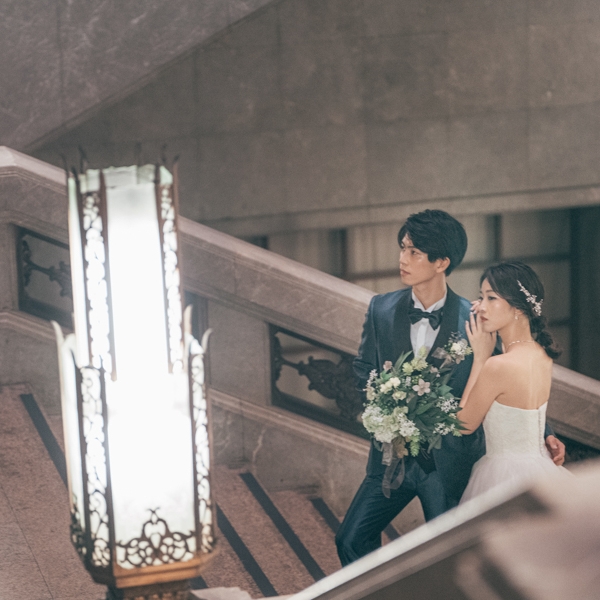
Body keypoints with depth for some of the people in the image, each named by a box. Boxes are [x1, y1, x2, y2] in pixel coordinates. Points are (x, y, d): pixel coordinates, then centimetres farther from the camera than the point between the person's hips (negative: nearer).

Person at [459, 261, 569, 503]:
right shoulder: (542, 356, -1)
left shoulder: (498, 366, -24)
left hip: (507, 477, -8)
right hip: (539, 467, 8)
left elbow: (465, 425, -9)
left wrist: (480, 357, -8)